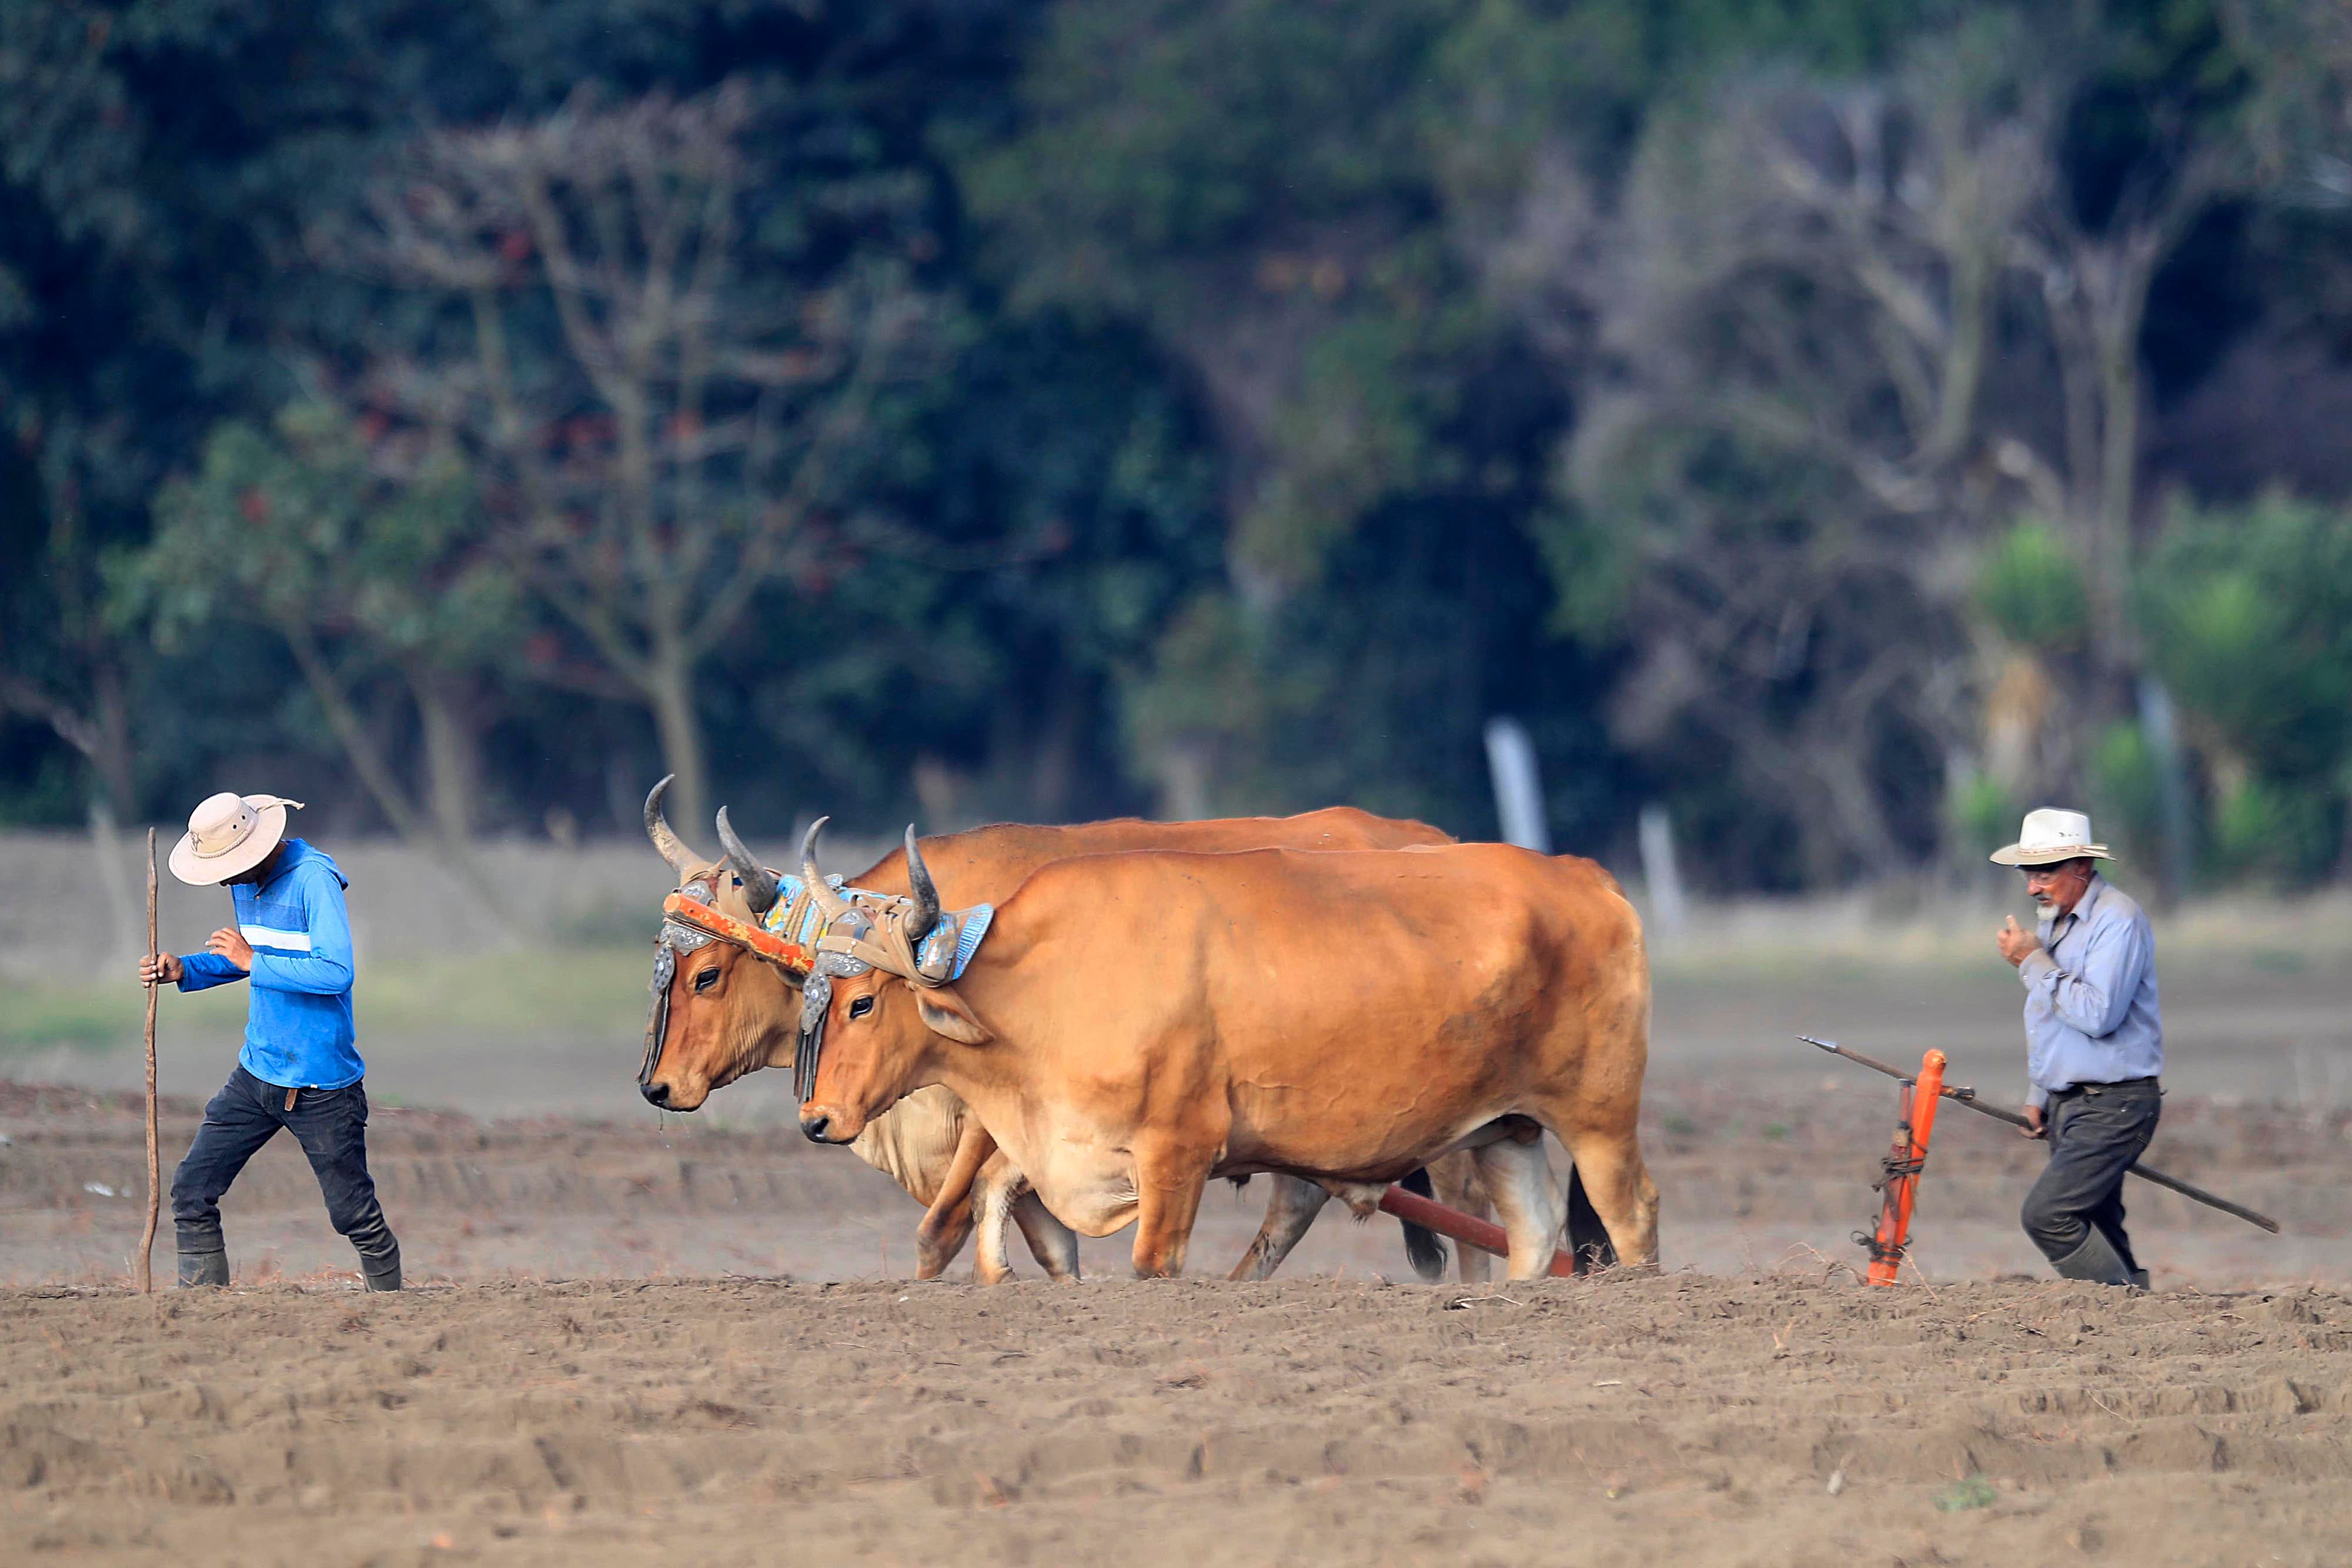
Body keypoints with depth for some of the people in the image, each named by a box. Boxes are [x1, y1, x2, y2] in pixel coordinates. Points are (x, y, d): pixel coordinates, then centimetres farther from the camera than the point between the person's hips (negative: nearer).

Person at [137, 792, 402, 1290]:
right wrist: (184, 970, 5)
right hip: (256, 1076, 8)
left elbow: (336, 972, -28)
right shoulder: (245, 880, 7)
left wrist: (252, 961, -24)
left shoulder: (314, 879, -19)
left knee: (354, 1214, 0)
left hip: (321, 1087, -8)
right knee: (192, 1190, 0)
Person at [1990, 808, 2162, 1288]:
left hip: (2114, 1105, -10)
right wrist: (2037, 1095, 23)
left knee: (2046, 1213, -19)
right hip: (2069, 1102, 10)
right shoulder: (2055, 917, 15)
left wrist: (2034, 964, -18)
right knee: (2096, 1233, 7)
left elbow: (2096, 1014, -26)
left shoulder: (2117, 920, -15)